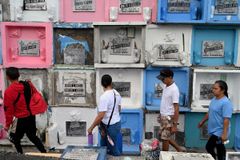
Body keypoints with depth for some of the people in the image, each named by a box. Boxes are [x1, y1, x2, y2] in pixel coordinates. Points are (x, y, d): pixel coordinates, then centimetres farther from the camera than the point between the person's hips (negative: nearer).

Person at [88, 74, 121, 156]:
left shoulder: (104, 97, -25)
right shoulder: (117, 93, 1)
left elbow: (100, 116, -27)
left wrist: (91, 128, -18)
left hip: (110, 126, -8)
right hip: (117, 122, 8)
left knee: (113, 148, 9)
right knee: (103, 144, 24)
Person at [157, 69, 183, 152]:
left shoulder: (174, 89, -22)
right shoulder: (165, 86, 5)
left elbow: (176, 108, -23)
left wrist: (175, 125, -24)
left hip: (169, 118, -9)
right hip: (163, 116, 9)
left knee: (165, 138, 2)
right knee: (163, 136, 18)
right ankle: (179, 149, 31)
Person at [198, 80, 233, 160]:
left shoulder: (226, 103, -20)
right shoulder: (214, 99, 7)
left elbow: (226, 119, -24)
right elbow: (209, 113, 19)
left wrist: (224, 134, -26)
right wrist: (202, 121, 25)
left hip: (219, 132, -8)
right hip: (214, 131, 8)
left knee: (209, 148, -6)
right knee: (220, 150, 16)